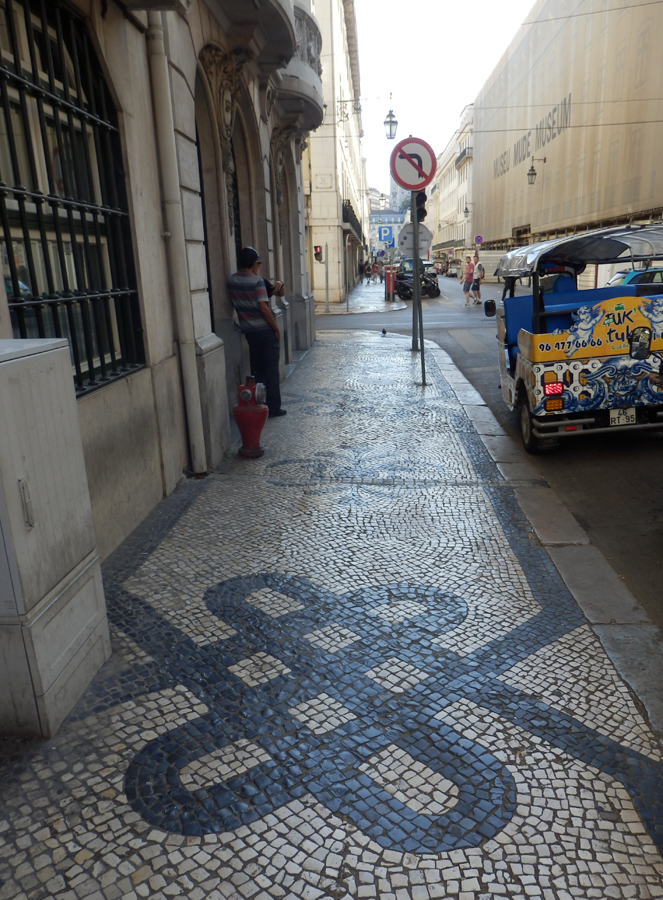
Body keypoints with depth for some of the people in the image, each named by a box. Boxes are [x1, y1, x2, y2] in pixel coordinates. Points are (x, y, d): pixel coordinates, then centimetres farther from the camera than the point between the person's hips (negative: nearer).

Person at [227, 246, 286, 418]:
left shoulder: (231, 281, 4)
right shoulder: (257, 281, -13)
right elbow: (263, 307, -19)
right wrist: (276, 327, -9)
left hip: (248, 330, 5)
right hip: (265, 330, -5)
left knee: (256, 369, 14)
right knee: (271, 369, 2)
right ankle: (273, 407, 4)